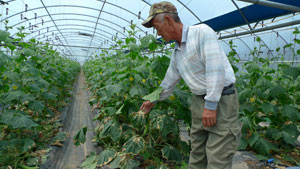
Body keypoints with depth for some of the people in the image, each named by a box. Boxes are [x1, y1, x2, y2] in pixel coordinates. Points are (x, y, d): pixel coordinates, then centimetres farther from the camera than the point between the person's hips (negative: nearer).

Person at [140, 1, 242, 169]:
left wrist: (210, 105, -20)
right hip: (199, 101, 8)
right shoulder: (177, 52, 13)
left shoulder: (202, 32, -12)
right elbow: (169, 80, 25)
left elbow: (215, 69, -20)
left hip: (222, 100, -7)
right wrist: (154, 100, 34)